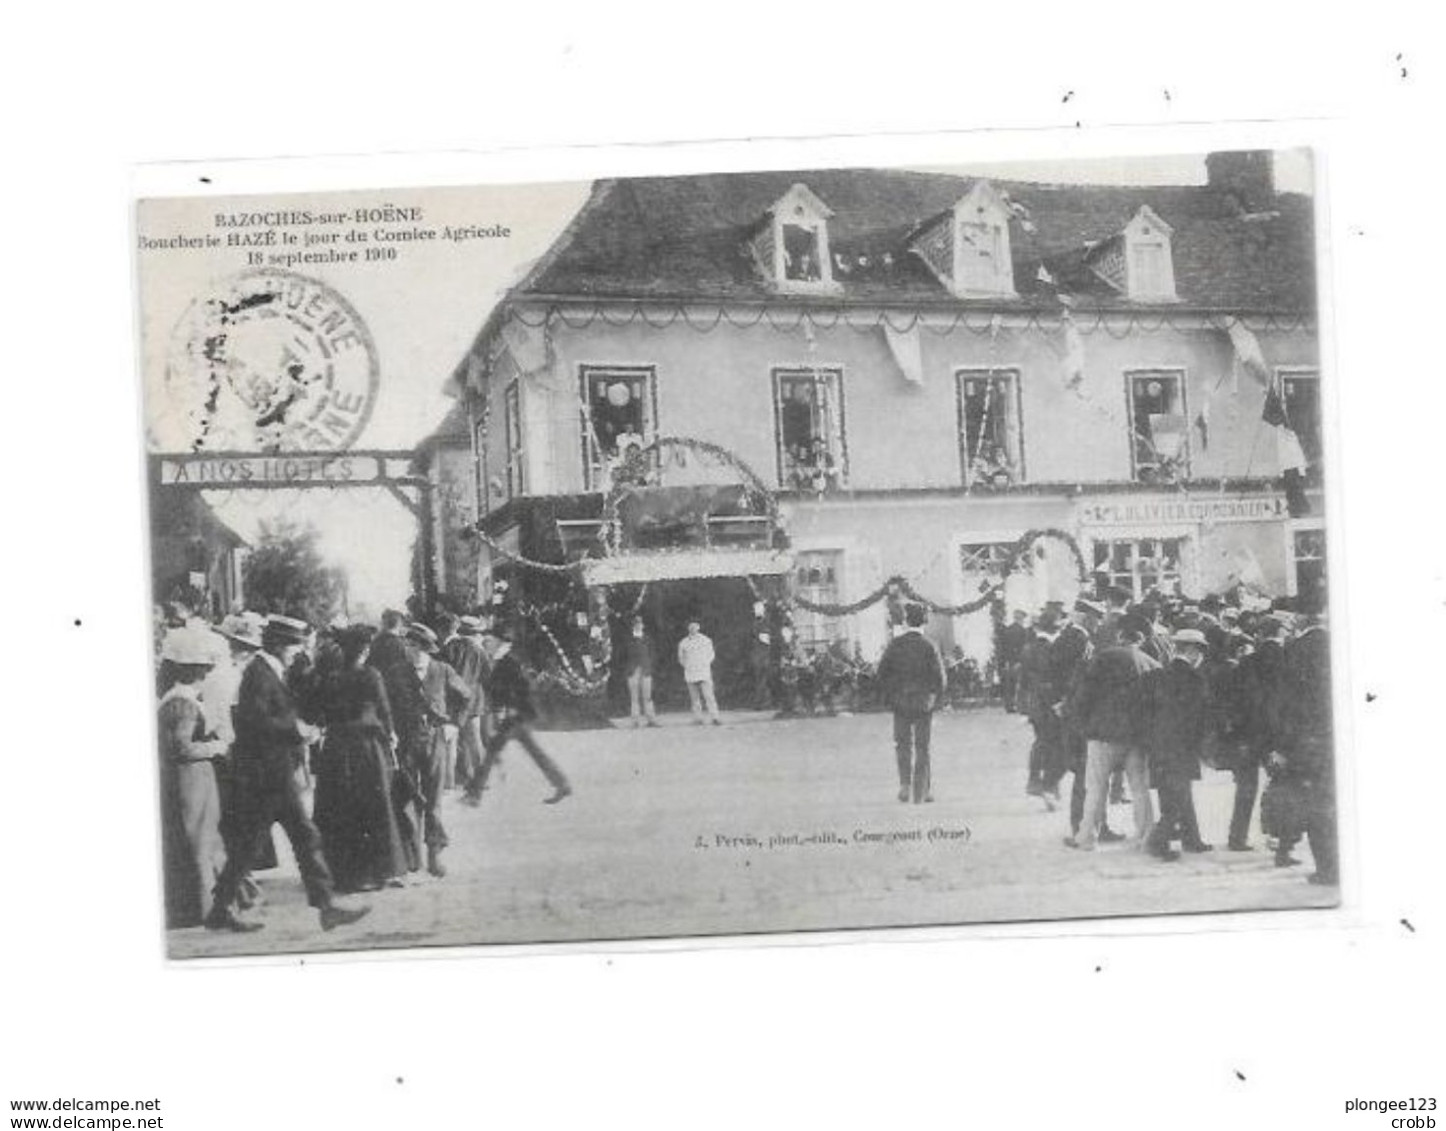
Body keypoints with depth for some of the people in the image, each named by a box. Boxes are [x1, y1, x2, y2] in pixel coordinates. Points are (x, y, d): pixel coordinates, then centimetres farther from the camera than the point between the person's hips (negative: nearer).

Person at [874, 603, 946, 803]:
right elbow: (939, 676, -9)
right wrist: (936, 699, 4)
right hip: (924, 701, -1)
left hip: (900, 700, 1)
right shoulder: (929, 646, -7)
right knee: (922, 746, 8)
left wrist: (888, 697, 6)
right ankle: (921, 791, 9)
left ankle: (905, 784, 1)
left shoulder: (894, 644, -3)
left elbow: (882, 672, -3)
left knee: (903, 742, 15)